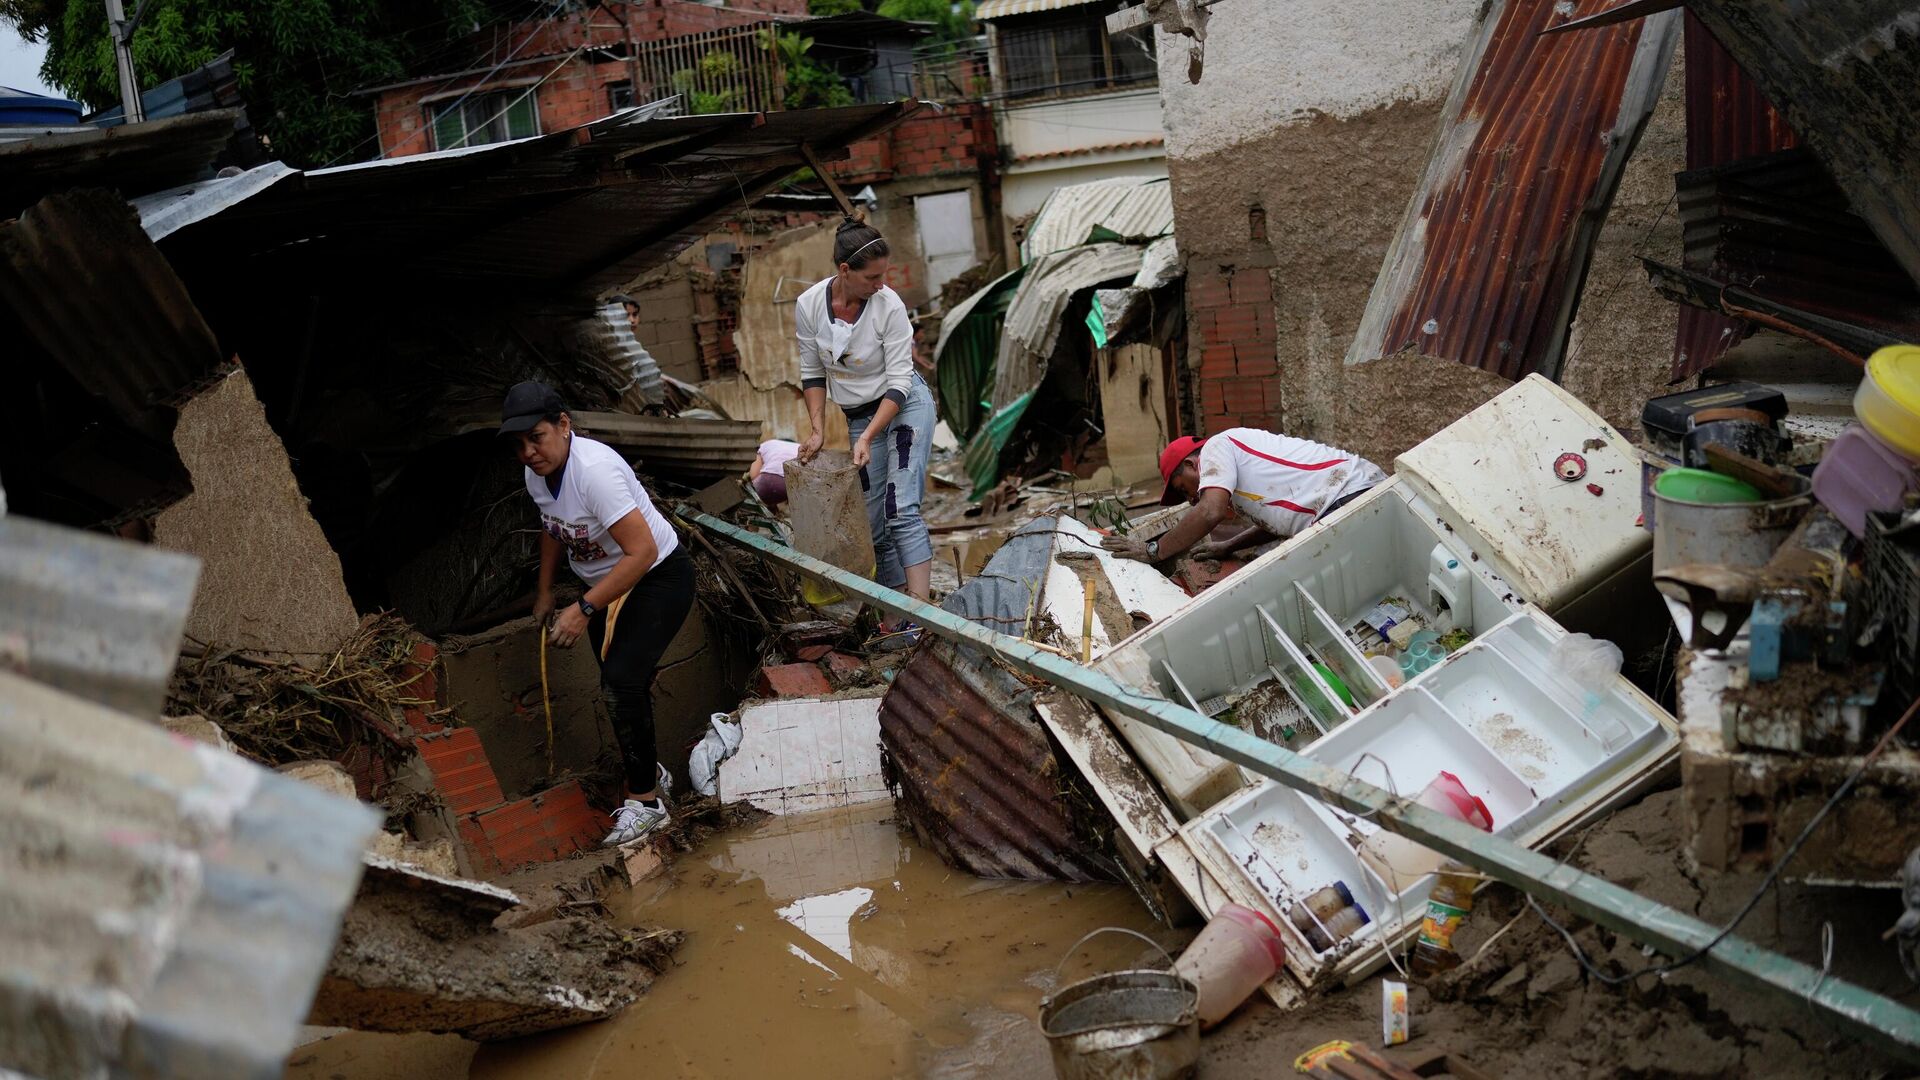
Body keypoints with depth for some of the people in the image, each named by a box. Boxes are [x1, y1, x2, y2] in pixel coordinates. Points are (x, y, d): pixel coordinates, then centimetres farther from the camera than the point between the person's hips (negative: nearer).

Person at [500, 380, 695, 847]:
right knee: (620, 685, 16)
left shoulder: (594, 470, -33)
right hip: (606, 582, 9)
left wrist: (584, 609, -33)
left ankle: (644, 800, -8)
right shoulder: (537, 473, -5)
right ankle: (650, 772, 37)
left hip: (658, 579, -9)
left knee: (622, 681, -21)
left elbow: (642, 551, -36)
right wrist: (545, 591, 21)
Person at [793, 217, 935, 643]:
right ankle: (896, 617, 11)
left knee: (901, 511, -18)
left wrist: (867, 437, -25)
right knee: (874, 524, 2)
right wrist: (818, 430, -5)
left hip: (906, 405, -4)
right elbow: (812, 373, 2)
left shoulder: (889, 305, -21)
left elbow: (899, 380, -19)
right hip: (859, 416, 4)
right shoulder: (809, 306, -11)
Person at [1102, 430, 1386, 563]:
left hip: (1348, 497, -10)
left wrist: (1153, 551, -4)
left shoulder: (1216, 446, 0)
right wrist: (1227, 547, 28)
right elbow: (1276, 519, 31)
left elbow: (1209, 512, -14)